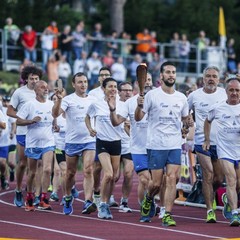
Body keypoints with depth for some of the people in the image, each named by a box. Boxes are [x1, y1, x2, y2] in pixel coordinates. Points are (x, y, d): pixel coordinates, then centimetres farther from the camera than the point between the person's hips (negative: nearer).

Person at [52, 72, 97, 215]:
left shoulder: (93, 100, 7)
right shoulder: (68, 99, -5)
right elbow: (56, 114, -20)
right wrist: (59, 99, -33)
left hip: (90, 140, 1)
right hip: (72, 141, -1)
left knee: (88, 171, -14)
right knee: (70, 173, 10)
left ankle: (88, 202, -22)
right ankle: (68, 198, 34)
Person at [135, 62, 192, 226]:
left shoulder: (181, 98, 10)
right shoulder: (152, 95, -3)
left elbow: (185, 119, 21)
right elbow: (138, 118, -5)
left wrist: (187, 123, -2)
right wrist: (139, 106, -25)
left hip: (175, 146, 3)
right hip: (156, 145, -3)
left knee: (172, 179, -9)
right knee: (156, 183, -1)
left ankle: (168, 215, -6)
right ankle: (148, 200, 31)